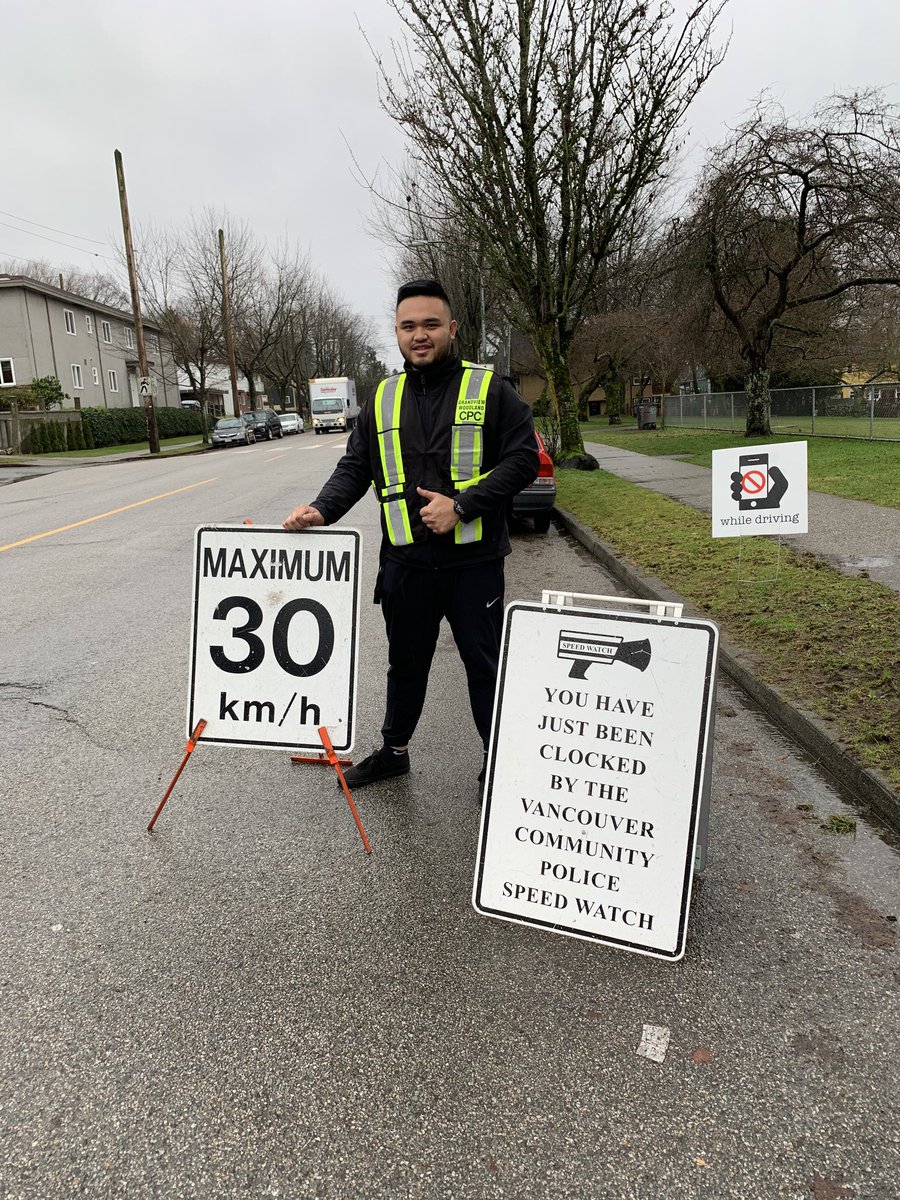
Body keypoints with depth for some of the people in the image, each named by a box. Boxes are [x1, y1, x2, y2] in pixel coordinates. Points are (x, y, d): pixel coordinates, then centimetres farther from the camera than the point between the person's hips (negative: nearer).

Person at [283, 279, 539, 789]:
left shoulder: (490, 389, -2)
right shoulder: (384, 399, 10)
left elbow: (523, 458, -8)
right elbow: (354, 468, 9)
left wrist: (461, 505, -18)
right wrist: (321, 509, -10)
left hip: (474, 561, -3)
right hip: (405, 562, 4)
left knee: (486, 665, 8)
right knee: (406, 662, 18)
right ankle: (394, 749, 37)